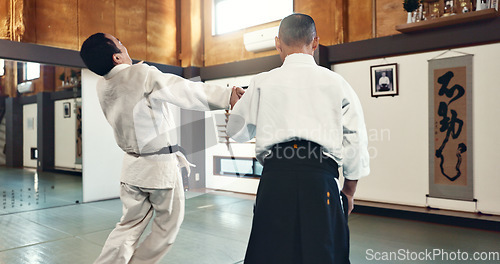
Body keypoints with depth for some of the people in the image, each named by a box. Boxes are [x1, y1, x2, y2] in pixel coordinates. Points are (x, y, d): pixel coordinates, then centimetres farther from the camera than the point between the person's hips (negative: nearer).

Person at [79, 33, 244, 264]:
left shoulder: (103, 86, 1)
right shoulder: (143, 74, -20)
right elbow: (187, 91, -21)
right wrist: (228, 95, -19)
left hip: (132, 165, 7)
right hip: (161, 167, -6)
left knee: (130, 225, 19)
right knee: (168, 225, 15)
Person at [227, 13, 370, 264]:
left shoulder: (262, 83, 7)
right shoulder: (336, 83, 7)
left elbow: (238, 132, 18)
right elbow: (356, 142, 7)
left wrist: (236, 103, 39)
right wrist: (349, 191, 18)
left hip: (276, 177, 0)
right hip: (320, 179, 0)